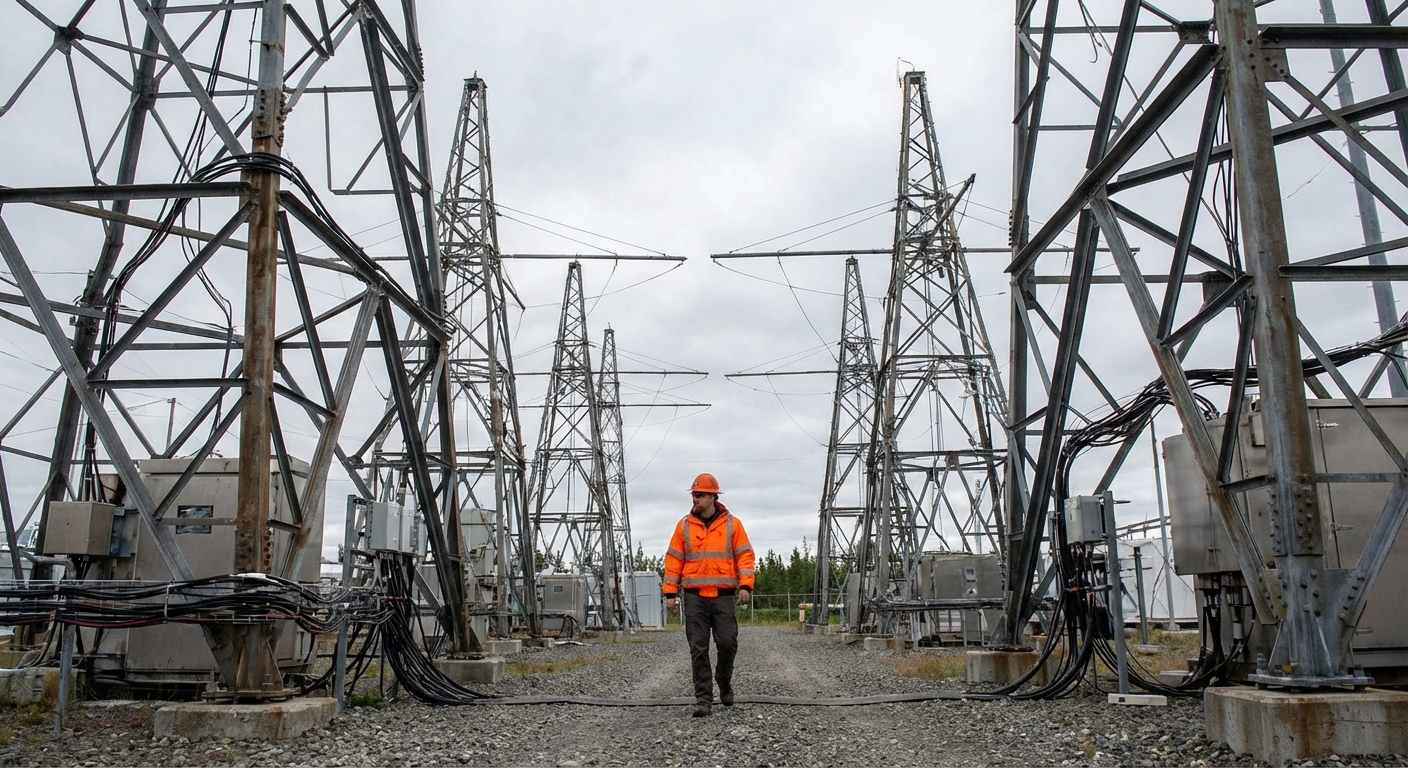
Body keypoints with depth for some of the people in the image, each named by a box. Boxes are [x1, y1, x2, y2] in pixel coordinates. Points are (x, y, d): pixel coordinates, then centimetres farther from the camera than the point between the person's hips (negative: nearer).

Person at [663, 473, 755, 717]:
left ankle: (724, 682, 24)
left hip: (724, 596, -1)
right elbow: (673, 560, 8)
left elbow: (745, 556, 3)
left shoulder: (732, 524, 5)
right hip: (694, 596, 1)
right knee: (698, 649, 0)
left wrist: (745, 586, -9)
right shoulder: (684, 526, 7)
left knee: (727, 642, -4)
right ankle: (703, 698, 7)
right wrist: (670, 593, 2)